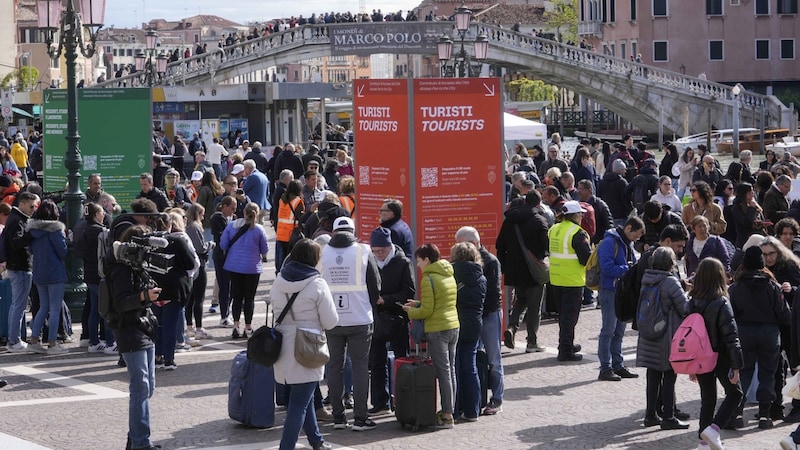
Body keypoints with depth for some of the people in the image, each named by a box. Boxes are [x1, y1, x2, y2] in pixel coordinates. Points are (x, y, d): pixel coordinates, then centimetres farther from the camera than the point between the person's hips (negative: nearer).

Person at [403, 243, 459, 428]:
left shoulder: (429, 279, -13)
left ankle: (447, 415, -3)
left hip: (437, 330, -8)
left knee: (443, 372, -5)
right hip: (454, 327, 8)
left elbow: (427, 311, -15)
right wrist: (418, 304, 16)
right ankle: (449, 410, 17)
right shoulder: (449, 276, 12)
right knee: (451, 370, 12)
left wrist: (410, 311, 3)